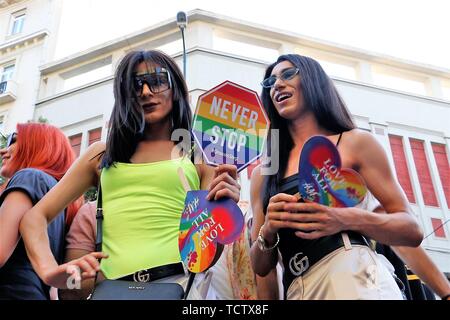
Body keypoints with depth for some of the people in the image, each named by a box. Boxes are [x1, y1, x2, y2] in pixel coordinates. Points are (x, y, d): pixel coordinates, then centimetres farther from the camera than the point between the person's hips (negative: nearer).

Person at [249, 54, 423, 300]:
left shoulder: (356, 142, 4)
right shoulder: (263, 174, 11)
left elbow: (412, 230, 2)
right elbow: (261, 267, 12)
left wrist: (349, 219, -16)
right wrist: (268, 231, -9)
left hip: (354, 277, -3)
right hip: (296, 290, 3)